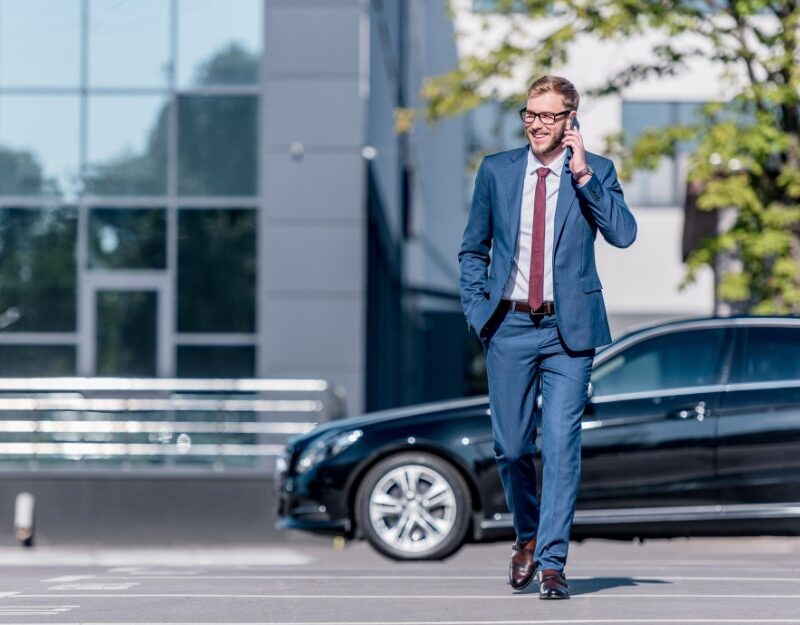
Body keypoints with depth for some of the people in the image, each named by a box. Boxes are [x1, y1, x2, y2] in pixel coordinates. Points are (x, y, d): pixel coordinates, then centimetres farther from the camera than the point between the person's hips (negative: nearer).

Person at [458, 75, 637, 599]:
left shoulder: (597, 171, 1)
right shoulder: (496, 170, 7)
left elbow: (623, 234, -15)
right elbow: (473, 250, 15)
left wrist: (582, 172, -18)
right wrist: (476, 309, 4)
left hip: (568, 330, -2)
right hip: (510, 326, 2)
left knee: (562, 446, -8)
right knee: (511, 447, 8)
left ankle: (551, 562, -5)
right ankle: (528, 536, 32)